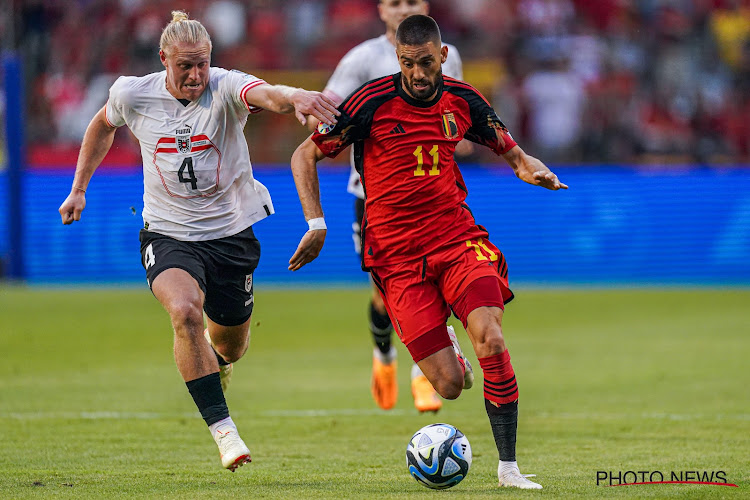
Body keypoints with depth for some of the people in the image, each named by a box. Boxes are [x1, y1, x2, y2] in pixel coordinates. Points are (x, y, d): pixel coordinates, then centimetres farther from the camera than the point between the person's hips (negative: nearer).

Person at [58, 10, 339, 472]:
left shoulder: (225, 88, -18)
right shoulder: (133, 95, -9)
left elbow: (266, 94, -42)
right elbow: (103, 126, 15)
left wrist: (293, 97, -65)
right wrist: (79, 188, 16)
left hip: (231, 232, 0)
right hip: (168, 233, 0)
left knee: (229, 342, 15)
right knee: (184, 310, -30)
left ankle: (216, 365, 57)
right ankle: (223, 430, -26)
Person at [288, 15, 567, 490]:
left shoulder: (461, 99, 4)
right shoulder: (372, 102, -7)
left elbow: (513, 154, 17)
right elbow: (305, 155, 3)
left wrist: (535, 170, -6)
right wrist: (316, 223, -7)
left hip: (458, 237, 2)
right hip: (397, 254, -2)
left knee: (491, 341, -24)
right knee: (448, 386, -10)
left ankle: (508, 465, -13)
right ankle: (443, 344, 30)